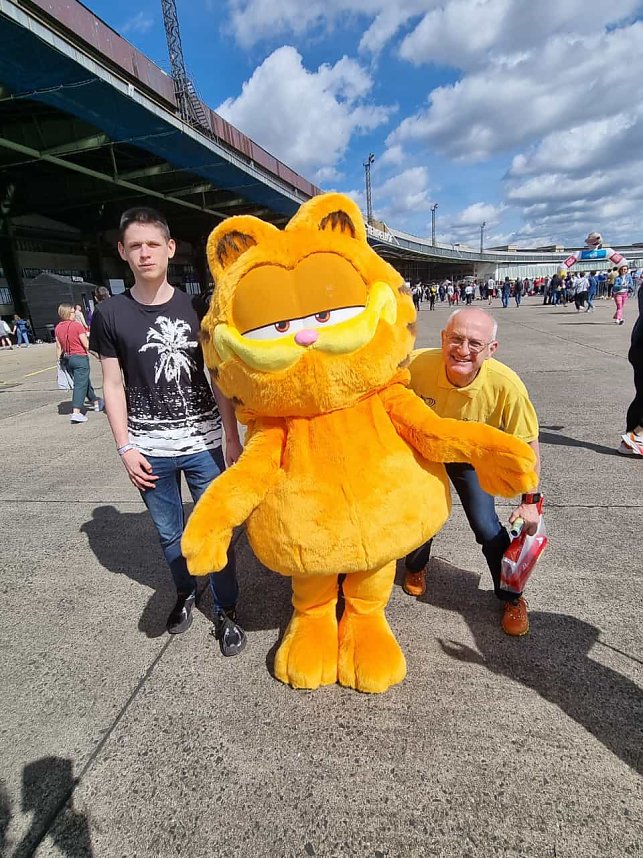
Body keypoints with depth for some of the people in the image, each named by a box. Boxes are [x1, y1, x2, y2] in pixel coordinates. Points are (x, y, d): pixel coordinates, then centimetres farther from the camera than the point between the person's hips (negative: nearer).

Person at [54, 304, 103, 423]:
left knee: (85, 382, 22)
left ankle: (96, 402, 38)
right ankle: (76, 412, -14)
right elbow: (86, 344, -14)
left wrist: (59, 360, 17)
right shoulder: (77, 325, -13)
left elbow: (59, 347, 9)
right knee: (80, 385, -6)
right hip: (80, 357, -7)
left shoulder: (58, 328, 6)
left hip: (67, 359, 7)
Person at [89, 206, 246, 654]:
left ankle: (226, 611, 23)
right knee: (169, 532, 15)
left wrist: (233, 438, -1)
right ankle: (184, 593, 41)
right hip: (149, 448, 1)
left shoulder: (196, 307, 1)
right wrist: (125, 447, -3)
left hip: (202, 443, 0)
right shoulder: (110, 314, 0)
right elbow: (113, 386, 3)